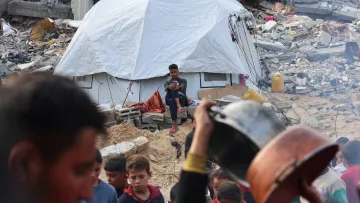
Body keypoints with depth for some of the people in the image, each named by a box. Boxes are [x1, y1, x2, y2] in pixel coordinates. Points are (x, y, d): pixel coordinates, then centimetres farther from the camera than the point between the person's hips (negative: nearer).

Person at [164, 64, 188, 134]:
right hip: (170, 99, 2)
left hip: (182, 100, -2)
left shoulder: (183, 81, 15)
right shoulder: (167, 82, 20)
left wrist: (178, 87, -38)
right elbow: (166, 88, -7)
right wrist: (169, 87, -35)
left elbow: (183, 87, -11)